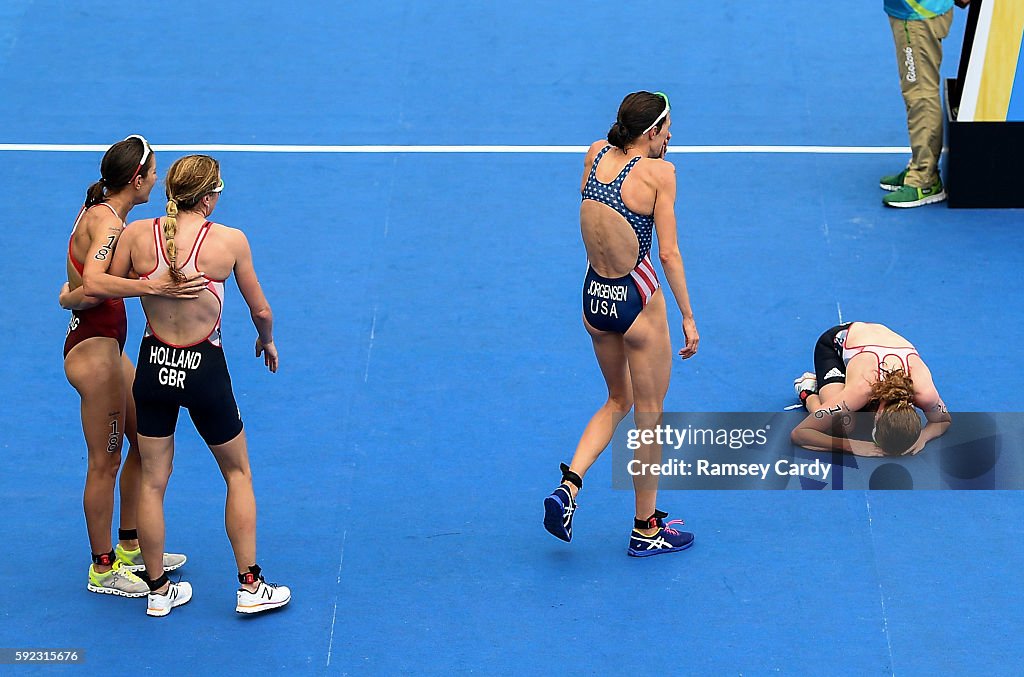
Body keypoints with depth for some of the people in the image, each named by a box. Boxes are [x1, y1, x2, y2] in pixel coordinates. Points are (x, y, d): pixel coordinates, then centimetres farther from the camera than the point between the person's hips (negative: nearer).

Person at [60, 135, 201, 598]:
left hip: (106, 346, 10)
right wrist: (153, 286, -40)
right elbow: (93, 284, -35)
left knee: (145, 441, 19)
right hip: (94, 350, -10)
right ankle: (103, 570, 14)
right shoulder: (107, 220, -19)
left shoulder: (100, 213, 10)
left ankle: (129, 547, 32)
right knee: (105, 462, 1)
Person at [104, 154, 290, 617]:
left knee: (152, 481, 15)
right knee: (238, 473, 17)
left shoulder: (137, 234, -8)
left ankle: (158, 591, 26)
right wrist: (267, 341, 20)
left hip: (153, 366, 2)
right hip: (204, 370, -2)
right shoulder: (230, 241, -12)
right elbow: (260, 310, -2)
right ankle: (251, 587, 20)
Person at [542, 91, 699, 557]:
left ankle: (569, 485, 6)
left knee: (618, 401, 25)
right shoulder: (658, 172, -15)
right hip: (637, 300, -6)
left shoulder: (595, 154, -1)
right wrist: (688, 317, -9)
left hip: (594, 296, 6)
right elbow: (668, 253, -16)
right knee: (648, 414, 10)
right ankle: (646, 530, 21)